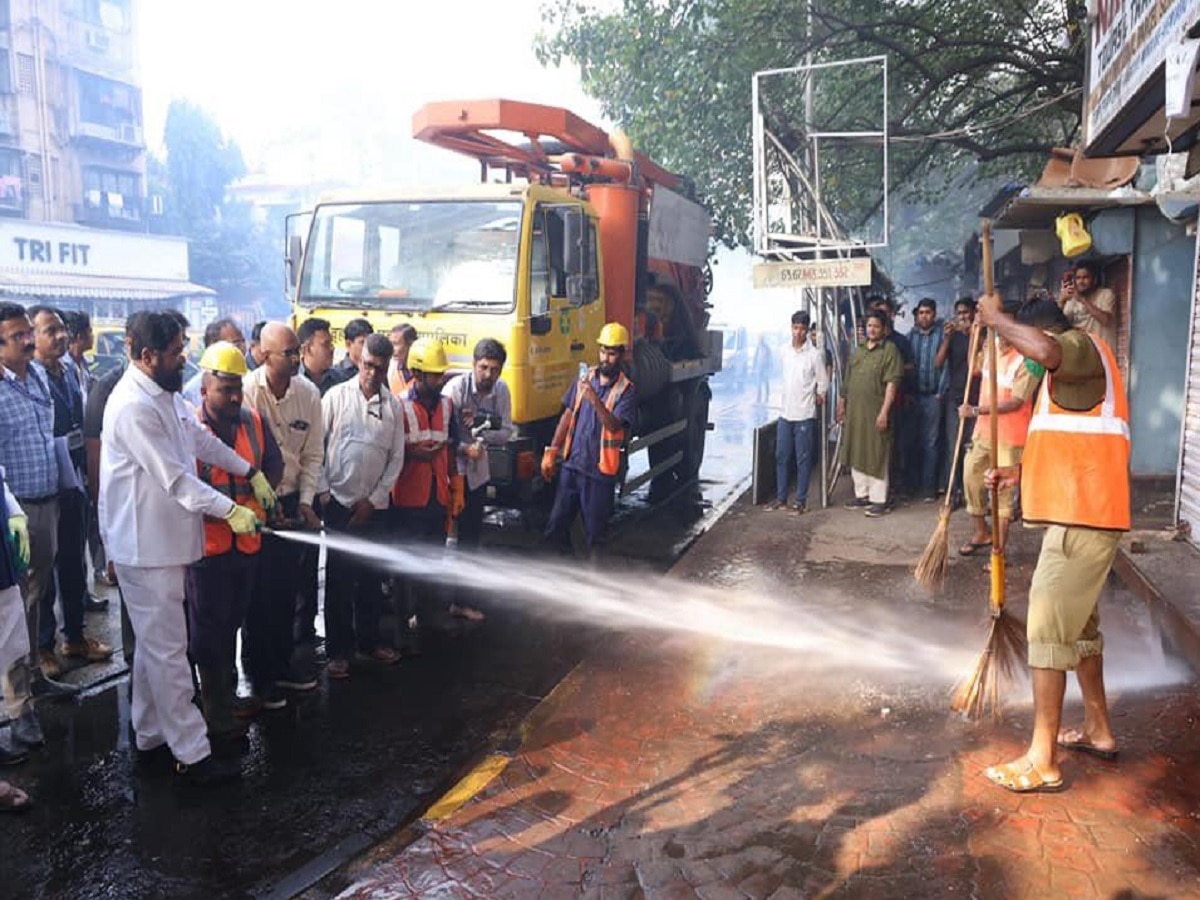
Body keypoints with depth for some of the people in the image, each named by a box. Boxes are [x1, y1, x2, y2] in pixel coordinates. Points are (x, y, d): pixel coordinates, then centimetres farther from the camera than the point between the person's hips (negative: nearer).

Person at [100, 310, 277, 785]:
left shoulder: (167, 395, 9)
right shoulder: (133, 407, -22)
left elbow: (202, 440, 18)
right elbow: (174, 476, -24)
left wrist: (252, 473, 13)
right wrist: (230, 510, -23)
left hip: (167, 538, 10)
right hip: (145, 545, -10)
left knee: (155, 644, 18)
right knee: (167, 649, -2)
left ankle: (151, 735, 31)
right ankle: (191, 753, 6)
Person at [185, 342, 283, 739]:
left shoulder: (253, 420, 3)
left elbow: (273, 463, 12)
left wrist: (262, 496, -2)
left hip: (247, 541, 5)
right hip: (207, 543, -5)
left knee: (232, 621, 19)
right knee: (209, 627, 6)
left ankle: (228, 693, 36)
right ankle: (215, 710, 19)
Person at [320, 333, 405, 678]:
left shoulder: (393, 406, 5)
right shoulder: (337, 396, -2)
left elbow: (396, 458, 5)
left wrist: (374, 500, -1)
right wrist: (321, 491, -7)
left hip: (375, 505, 3)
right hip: (340, 502, -2)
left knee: (371, 575, 11)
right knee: (339, 577, 1)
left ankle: (368, 639, 27)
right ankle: (338, 649, 11)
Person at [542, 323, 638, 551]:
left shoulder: (626, 389, -8)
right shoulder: (584, 378, 6)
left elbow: (614, 426, -20)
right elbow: (567, 416, 10)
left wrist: (595, 400, -33)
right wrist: (551, 452, 6)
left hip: (600, 471, -4)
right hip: (572, 465, 4)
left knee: (595, 531, 5)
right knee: (556, 524, 7)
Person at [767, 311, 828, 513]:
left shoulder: (815, 355, -9)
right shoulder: (784, 352, 5)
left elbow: (823, 384, -2)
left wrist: (816, 398, 7)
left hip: (805, 415, -5)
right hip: (785, 413, 5)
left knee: (803, 459, 2)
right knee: (781, 457, 8)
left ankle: (801, 500, 9)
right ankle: (781, 498, 17)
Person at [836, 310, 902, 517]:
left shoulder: (889, 349, -7)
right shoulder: (858, 350, 14)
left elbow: (892, 383, -13)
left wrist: (884, 411, -19)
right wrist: (843, 403, 17)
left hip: (875, 412, -7)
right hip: (855, 411, 7)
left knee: (876, 456, -2)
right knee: (857, 454, 12)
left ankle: (879, 500, 5)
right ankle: (862, 495, 24)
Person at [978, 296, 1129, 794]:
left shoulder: (1084, 345, -8)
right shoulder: (1071, 373, 23)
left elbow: (1043, 348, -34)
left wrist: (995, 316, -19)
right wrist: (1021, 472, 17)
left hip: (1083, 516, -11)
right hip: (1082, 513, 11)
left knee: (1048, 628, -9)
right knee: (1078, 623, 20)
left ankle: (1042, 760, -5)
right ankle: (1097, 729, 34)